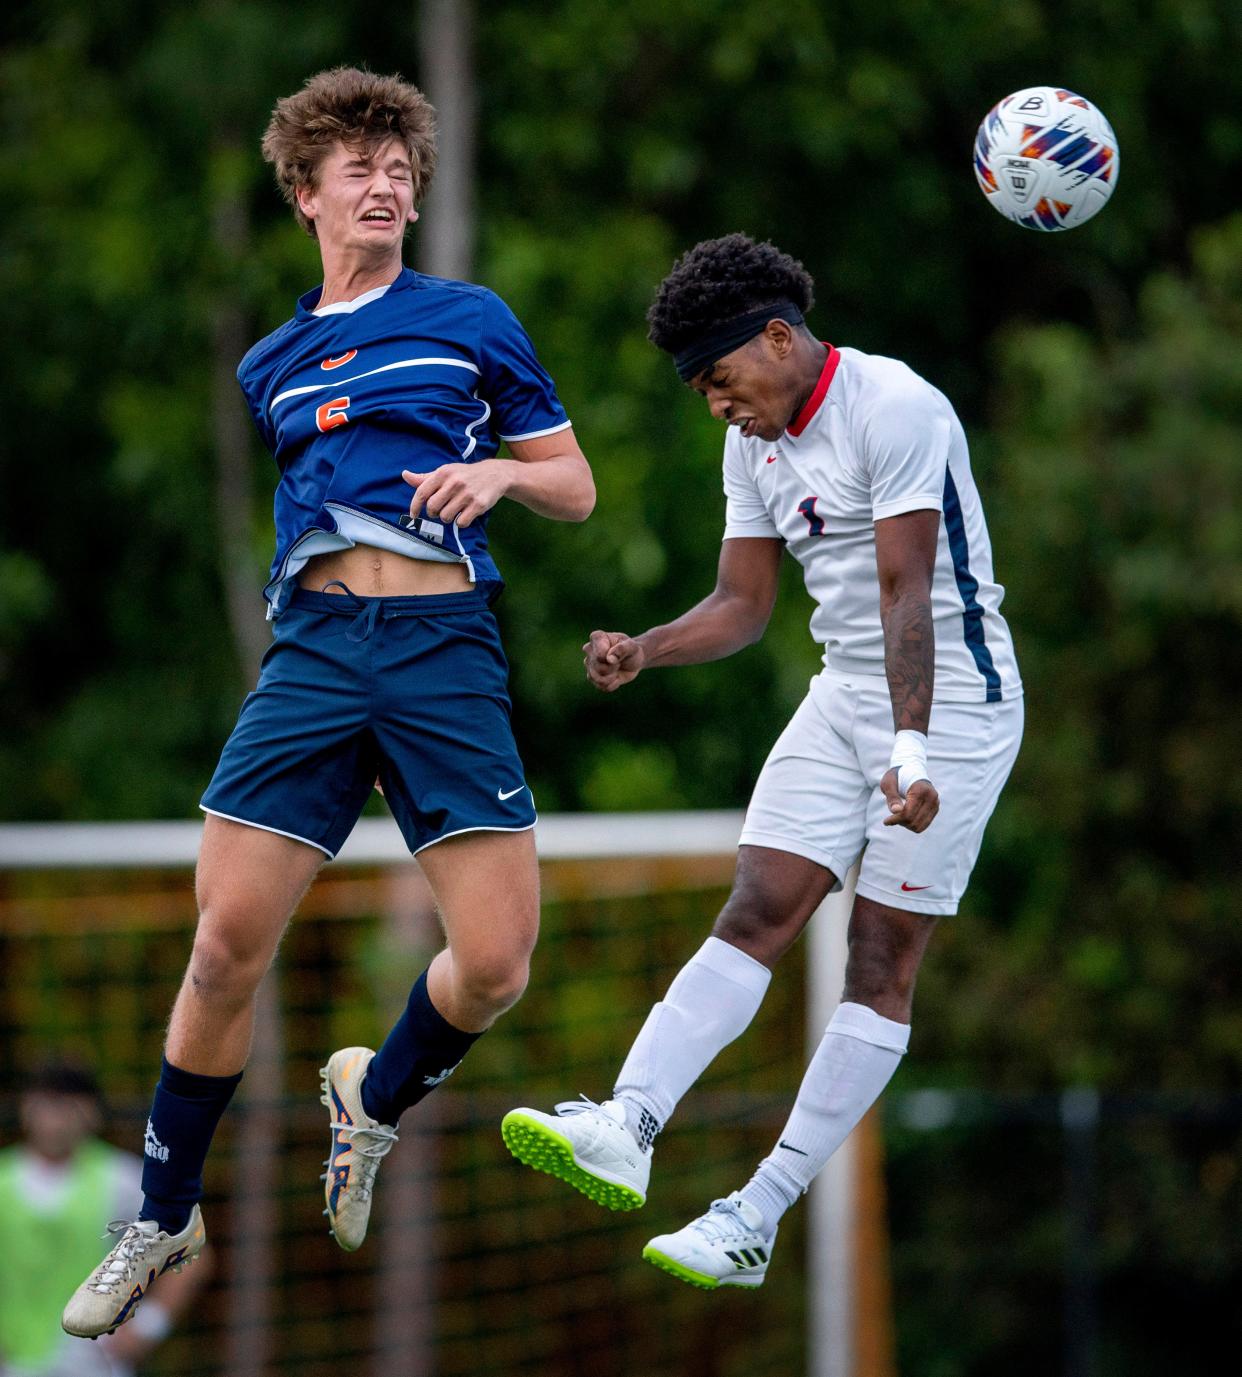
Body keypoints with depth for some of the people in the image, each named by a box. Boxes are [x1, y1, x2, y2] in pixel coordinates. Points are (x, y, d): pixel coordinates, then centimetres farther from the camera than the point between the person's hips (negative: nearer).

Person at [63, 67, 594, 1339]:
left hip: (446, 647, -2)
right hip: (313, 648, 2)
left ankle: (375, 1100, 20)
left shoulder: (471, 320, 12)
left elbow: (575, 488, 14)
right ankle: (164, 1217, 10)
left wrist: (497, 471, -5)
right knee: (226, 945, -9)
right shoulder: (272, 367, 20)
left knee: (494, 961, -13)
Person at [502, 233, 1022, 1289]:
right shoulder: (755, 445, 9)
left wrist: (909, 751, -31)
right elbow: (744, 605, 14)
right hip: (844, 695, 8)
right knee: (756, 913, -7)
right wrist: (644, 651, -5)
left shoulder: (895, 410, -18)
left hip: (951, 697, -8)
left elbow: (908, 590, -24)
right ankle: (627, 1132, -21)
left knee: (883, 960, -6)